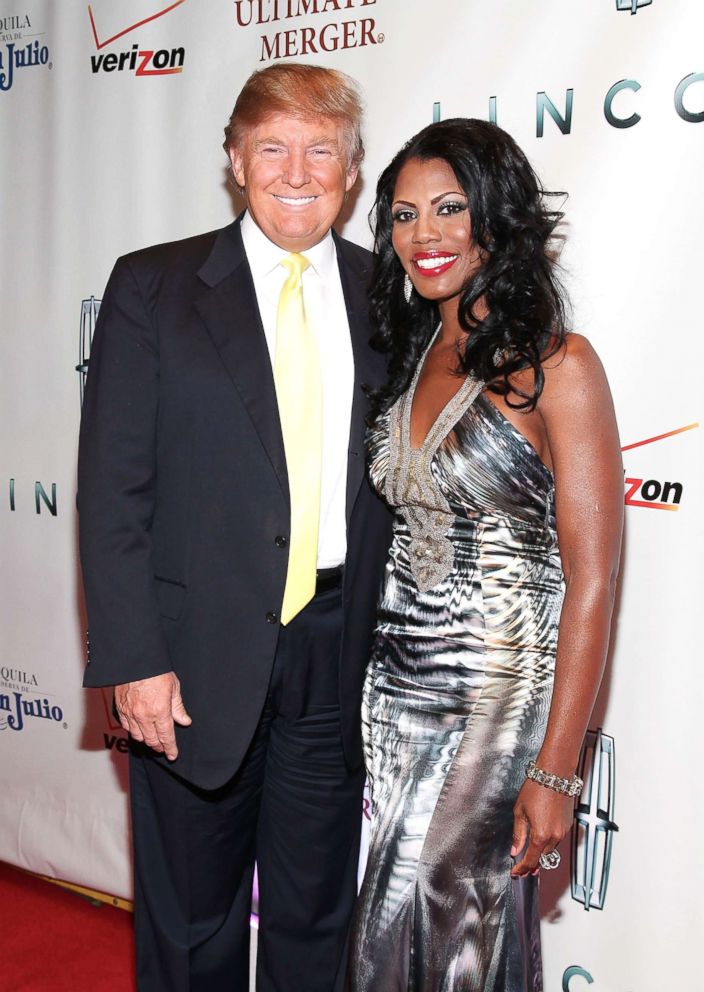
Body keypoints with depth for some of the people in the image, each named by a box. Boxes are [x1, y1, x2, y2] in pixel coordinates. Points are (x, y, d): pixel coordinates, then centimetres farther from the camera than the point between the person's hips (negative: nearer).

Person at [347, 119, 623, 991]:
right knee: (396, 920, 16)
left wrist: (555, 770, -17)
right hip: (396, 680, 6)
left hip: (500, 691, -5)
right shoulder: (410, 354, 7)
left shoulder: (555, 364, -13)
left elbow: (591, 580, -15)